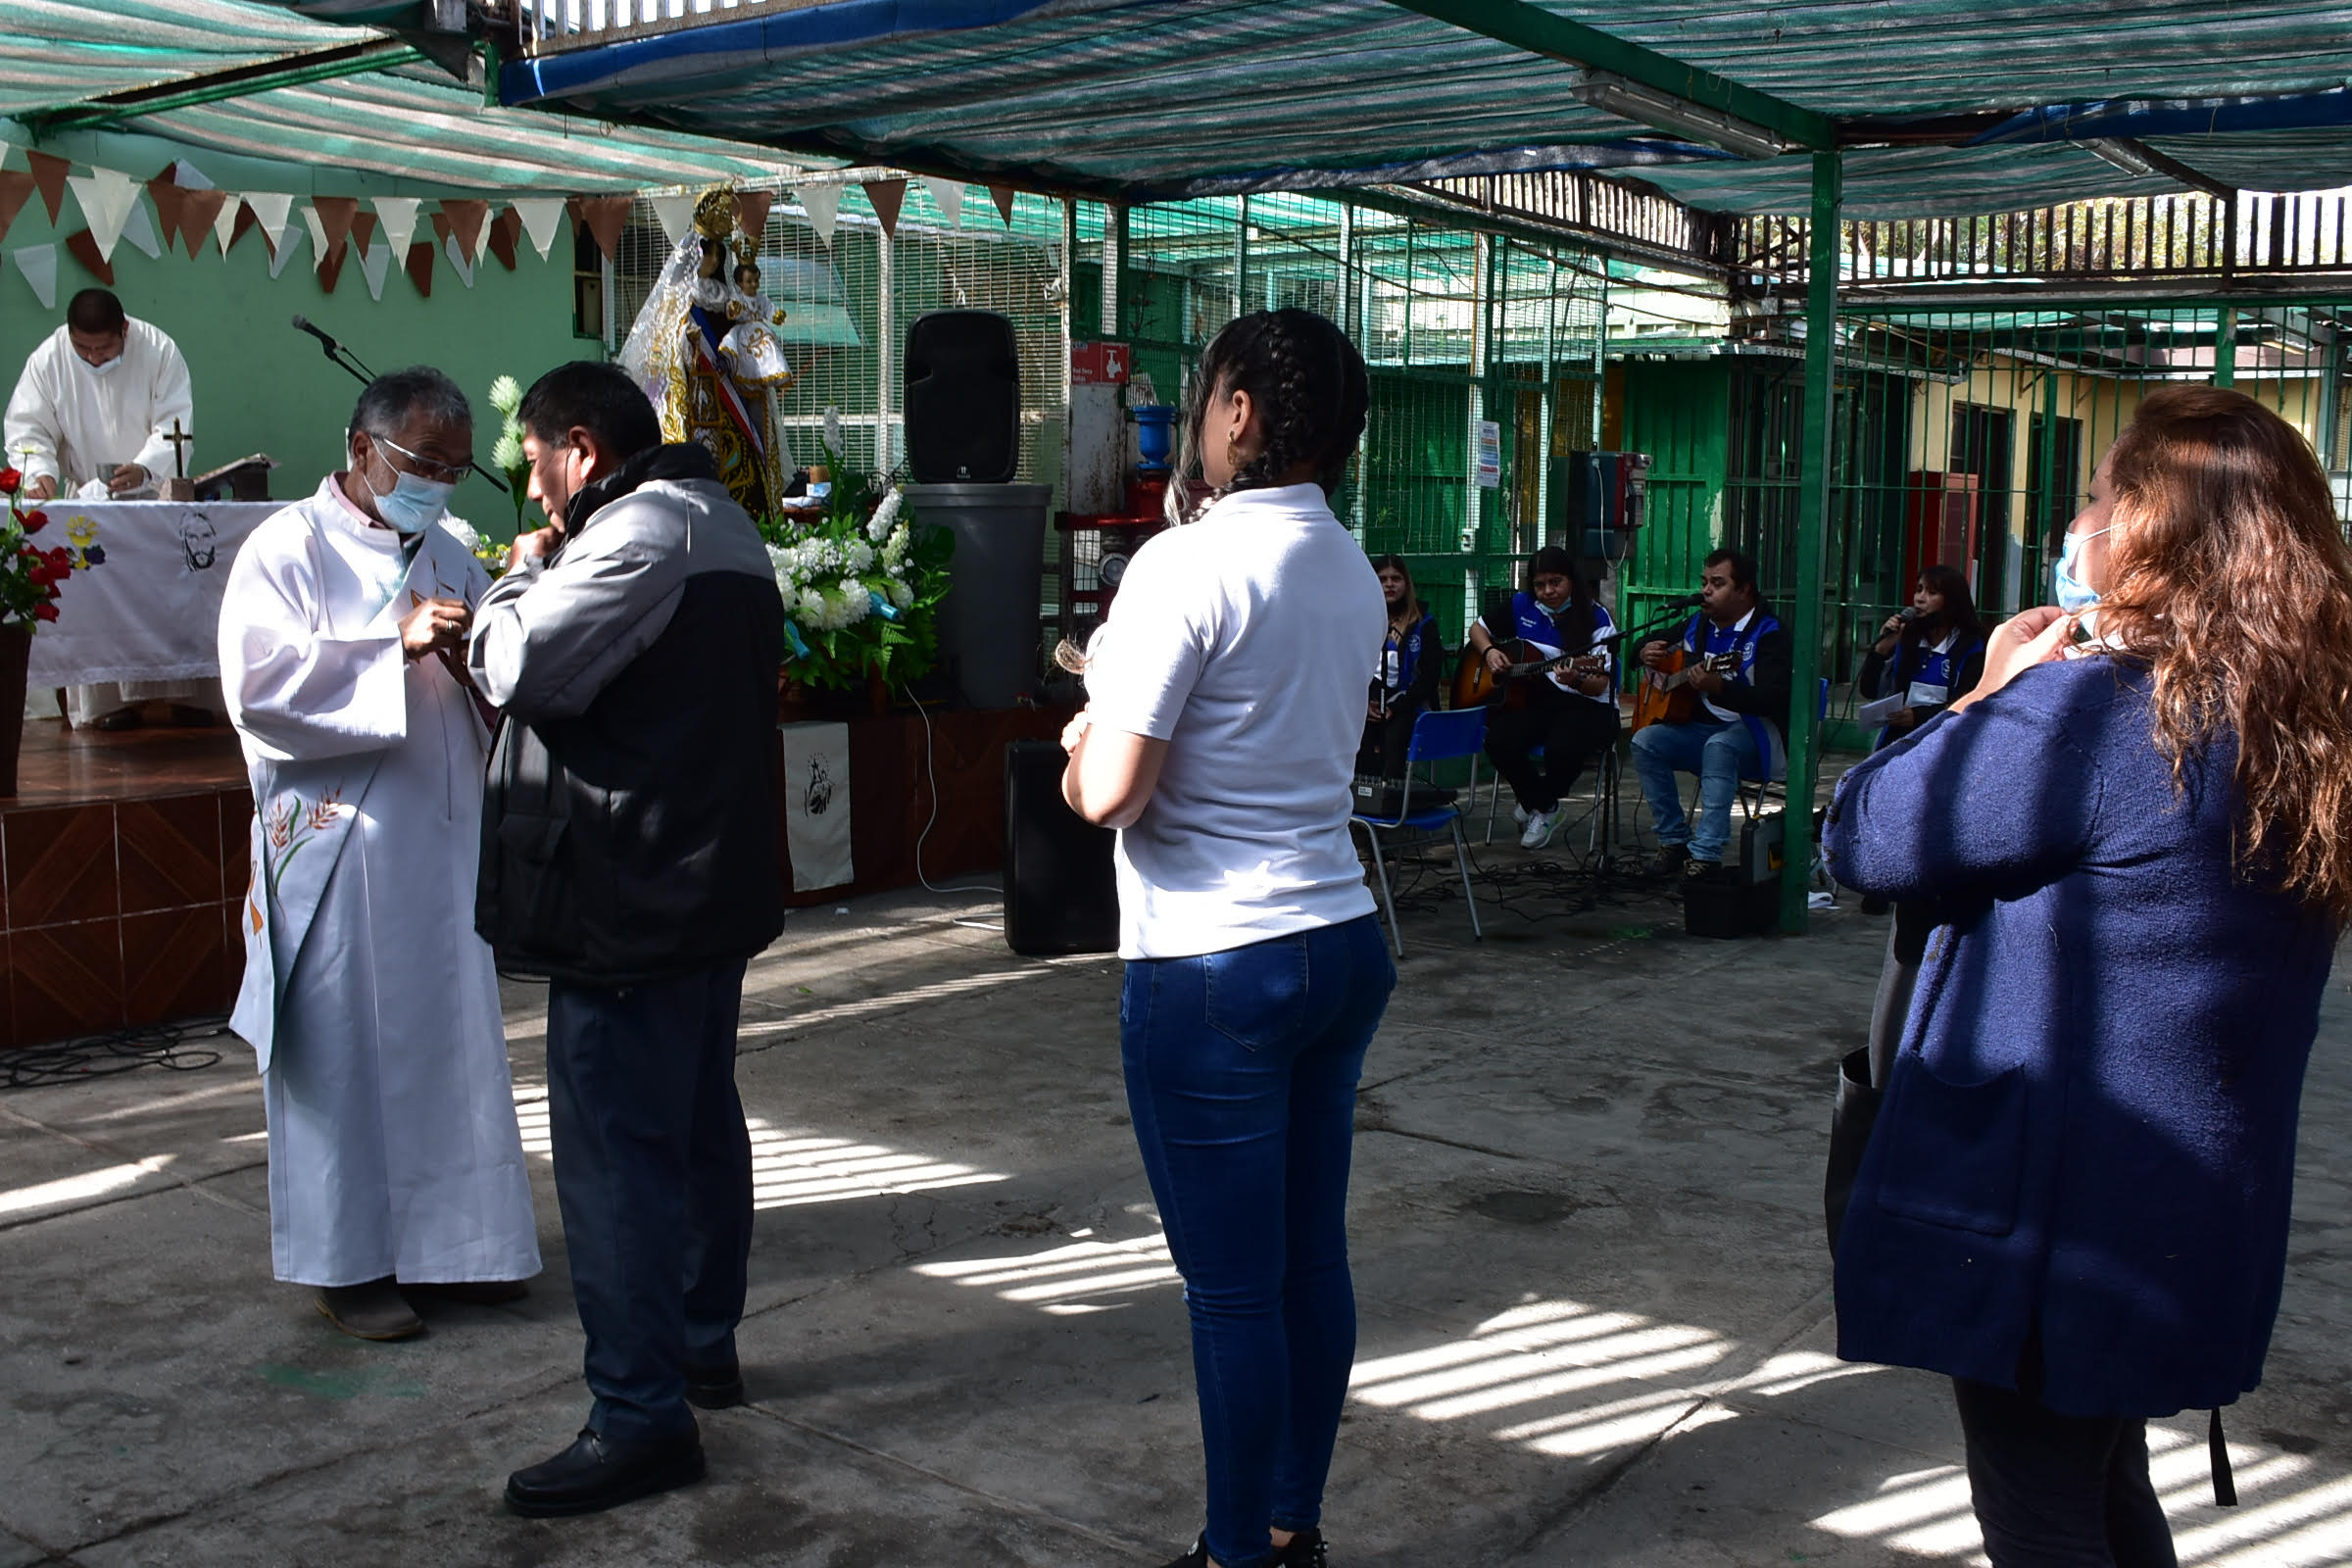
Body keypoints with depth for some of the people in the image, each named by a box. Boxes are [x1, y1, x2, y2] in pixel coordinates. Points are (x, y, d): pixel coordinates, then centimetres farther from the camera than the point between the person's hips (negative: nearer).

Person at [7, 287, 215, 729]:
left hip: (156, 493, 0)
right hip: (87, 499, 1)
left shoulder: (159, 351, -13)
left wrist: (144, 469, -32)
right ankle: (108, 698, -10)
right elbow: (29, 429, -5)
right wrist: (40, 473, -25)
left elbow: (174, 426, -15)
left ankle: (188, 694, 0)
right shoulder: (48, 360, -8)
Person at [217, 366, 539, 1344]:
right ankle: (346, 1262, 13)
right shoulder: (289, 550, -4)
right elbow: (259, 681, -17)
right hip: (338, 847, -6)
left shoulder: (448, 558, 14)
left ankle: (449, 1239, 23)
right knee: (346, 1051, 1)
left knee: (453, 1040, 10)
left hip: (444, 841, 6)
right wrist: (396, 645, -21)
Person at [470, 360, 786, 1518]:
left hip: (627, 901, -11)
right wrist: (549, 575, 11)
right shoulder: (724, 525, 16)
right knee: (702, 1124, 19)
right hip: (716, 887, 11)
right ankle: (704, 1345, 32)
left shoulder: (640, 532, -17)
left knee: (615, 1150, -6)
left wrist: (521, 578, -2)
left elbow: (520, 667, -21)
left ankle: (640, 1415, -1)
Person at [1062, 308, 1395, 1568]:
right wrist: (1123, 707, 22)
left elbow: (1109, 792, -19)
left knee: (1232, 1288, 2)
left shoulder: (1186, 565, -15)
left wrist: (1078, 754, 2)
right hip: (1342, 943, 8)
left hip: (1213, 969, -8)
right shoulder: (1352, 574, 11)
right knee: (1313, 1260, 15)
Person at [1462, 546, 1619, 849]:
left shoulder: (1596, 617, -6)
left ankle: (1541, 804, 3)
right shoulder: (1521, 606, 7)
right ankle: (1545, 808, 0)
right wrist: (1489, 651, 0)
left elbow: (1599, 686, -12)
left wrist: (1575, 679, -34)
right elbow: (1477, 628, 22)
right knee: (1499, 739, -28)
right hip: (1533, 700, 4)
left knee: (1562, 747, -36)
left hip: (1586, 707, -4)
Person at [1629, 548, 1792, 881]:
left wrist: (1719, 688, -40)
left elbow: (1775, 700, -26)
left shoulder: (1769, 635, -11)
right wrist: (1646, 654, 2)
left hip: (1755, 735, -6)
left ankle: (1706, 856, -40)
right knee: (1645, 741, -19)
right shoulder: (1698, 625, 11)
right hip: (1701, 727, 7)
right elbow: (1653, 645, 29)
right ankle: (1675, 841, -12)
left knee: (1719, 746, -38)